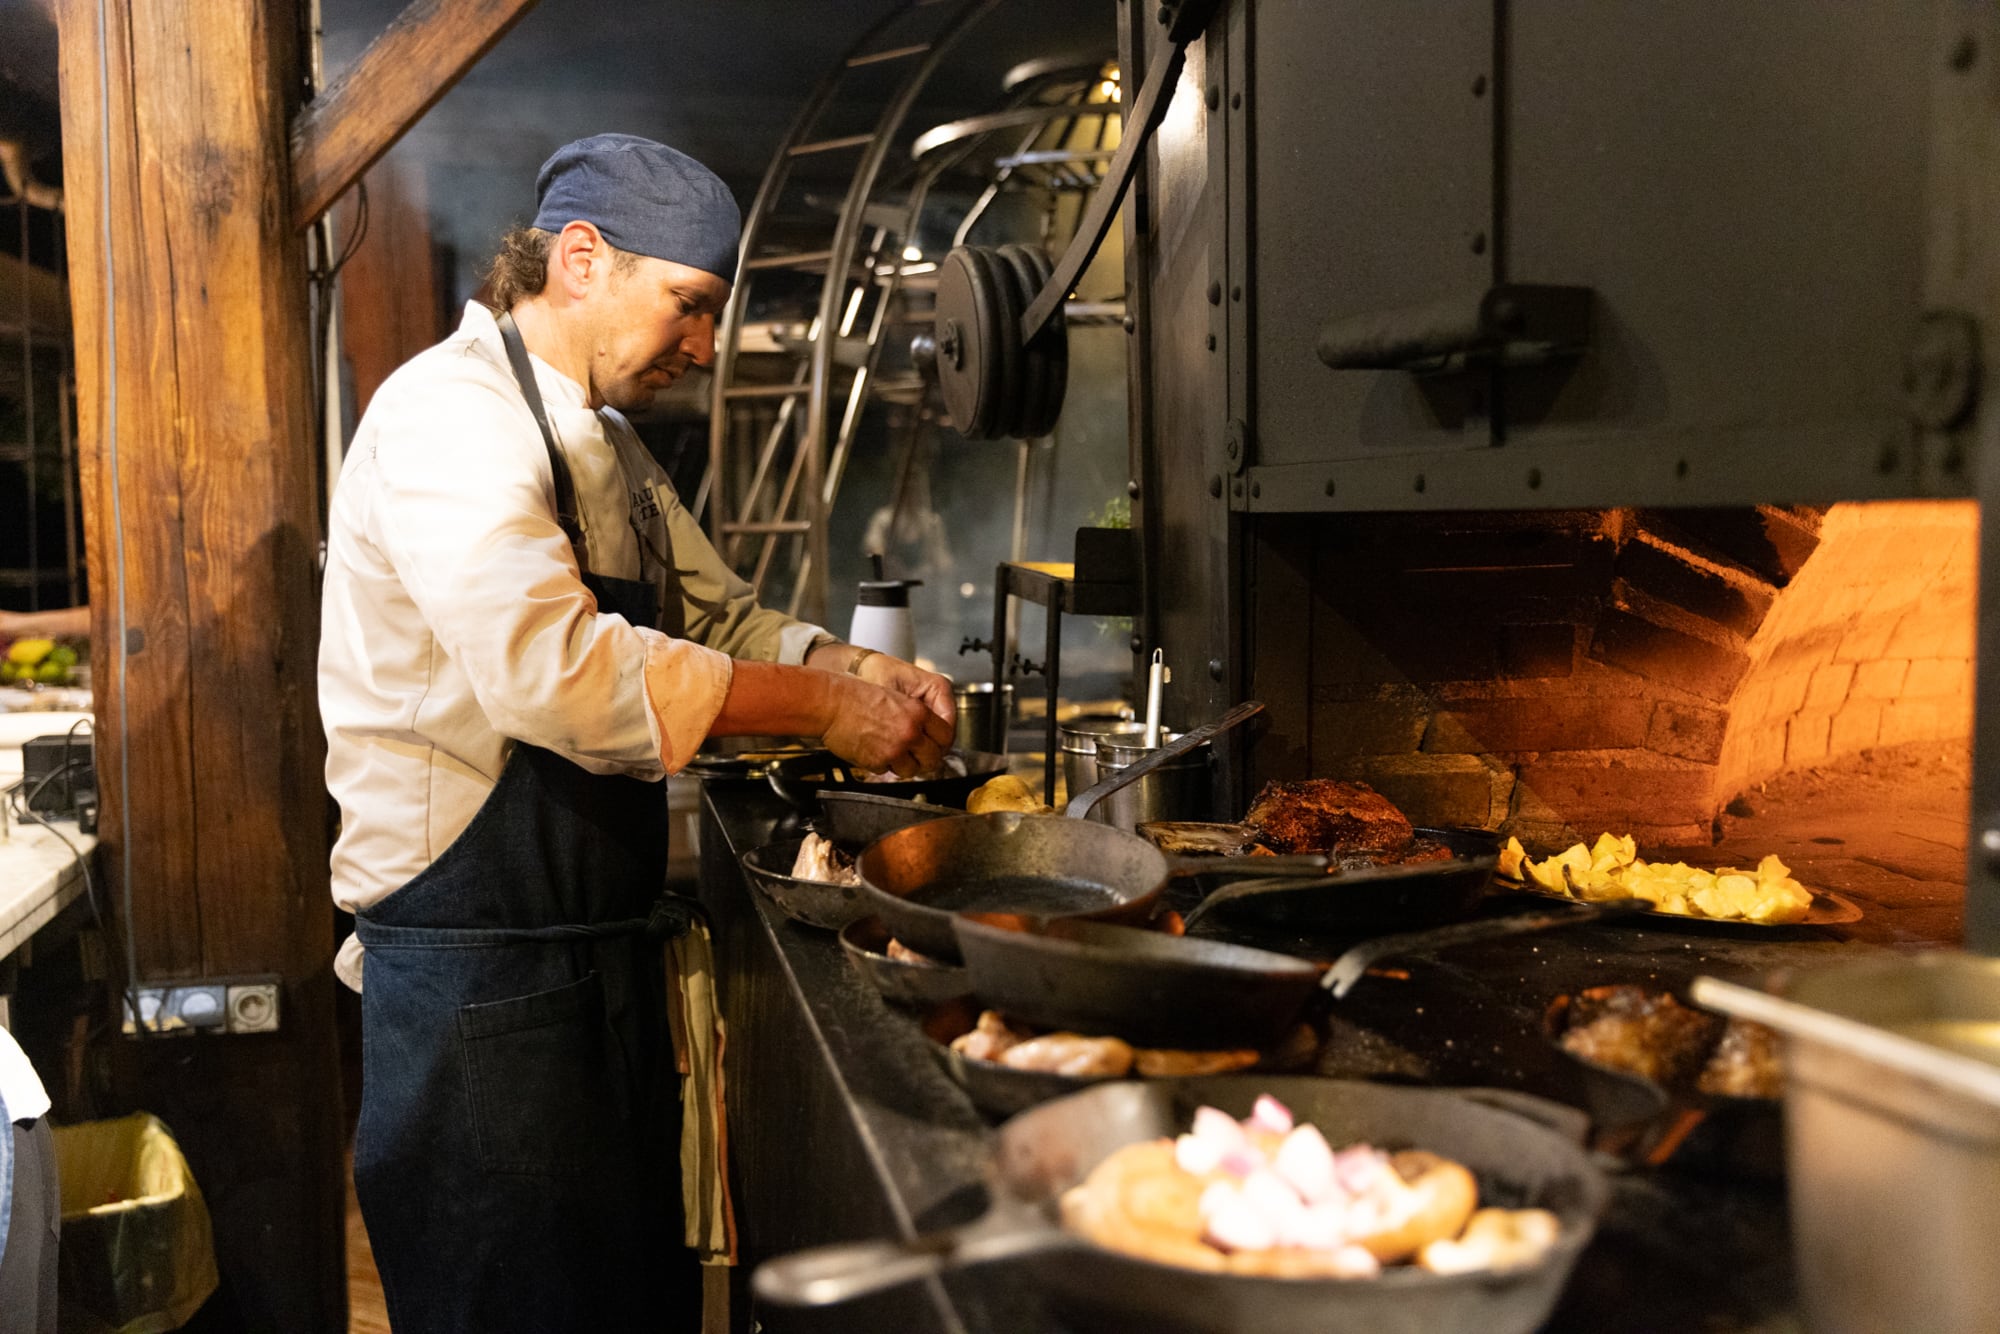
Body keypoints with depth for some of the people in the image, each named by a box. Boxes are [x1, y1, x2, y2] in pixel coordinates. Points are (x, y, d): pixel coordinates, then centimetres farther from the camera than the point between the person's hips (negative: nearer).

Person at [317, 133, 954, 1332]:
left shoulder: (606, 444, 15)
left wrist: (857, 670, 0)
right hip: (480, 973, -9)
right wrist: (823, 709, -25)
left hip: (599, 953, 9)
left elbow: (717, 616, 20)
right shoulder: (450, 414, -17)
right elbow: (551, 667, -31)